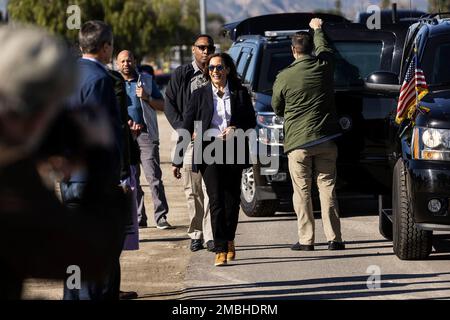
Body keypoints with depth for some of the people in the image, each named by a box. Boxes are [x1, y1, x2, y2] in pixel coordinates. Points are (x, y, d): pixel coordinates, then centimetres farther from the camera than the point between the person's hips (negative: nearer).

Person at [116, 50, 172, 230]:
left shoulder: (146, 80, 11)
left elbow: (162, 106, 11)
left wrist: (147, 98, -7)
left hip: (146, 134, -2)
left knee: (154, 177, -9)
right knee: (131, 179, 3)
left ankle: (161, 217, -11)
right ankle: (138, 218, 8)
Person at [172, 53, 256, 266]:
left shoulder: (240, 94, 8)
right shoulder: (200, 95, 5)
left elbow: (251, 121, 13)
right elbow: (187, 127, 3)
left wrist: (237, 128, -9)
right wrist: (177, 161, -1)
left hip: (234, 151, 2)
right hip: (209, 150, -2)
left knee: (233, 199, 8)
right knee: (216, 200, -10)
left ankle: (229, 241, 31)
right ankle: (221, 250, -12)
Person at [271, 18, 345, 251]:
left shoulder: (284, 77, -9)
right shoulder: (324, 66, -2)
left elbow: (277, 108, 7)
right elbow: (324, 47, 23)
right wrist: (317, 29, 41)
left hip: (298, 141, -3)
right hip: (326, 139, 3)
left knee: (302, 192, 4)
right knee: (327, 188, 7)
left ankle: (306, 239, 2)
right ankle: (334, 238, 4)